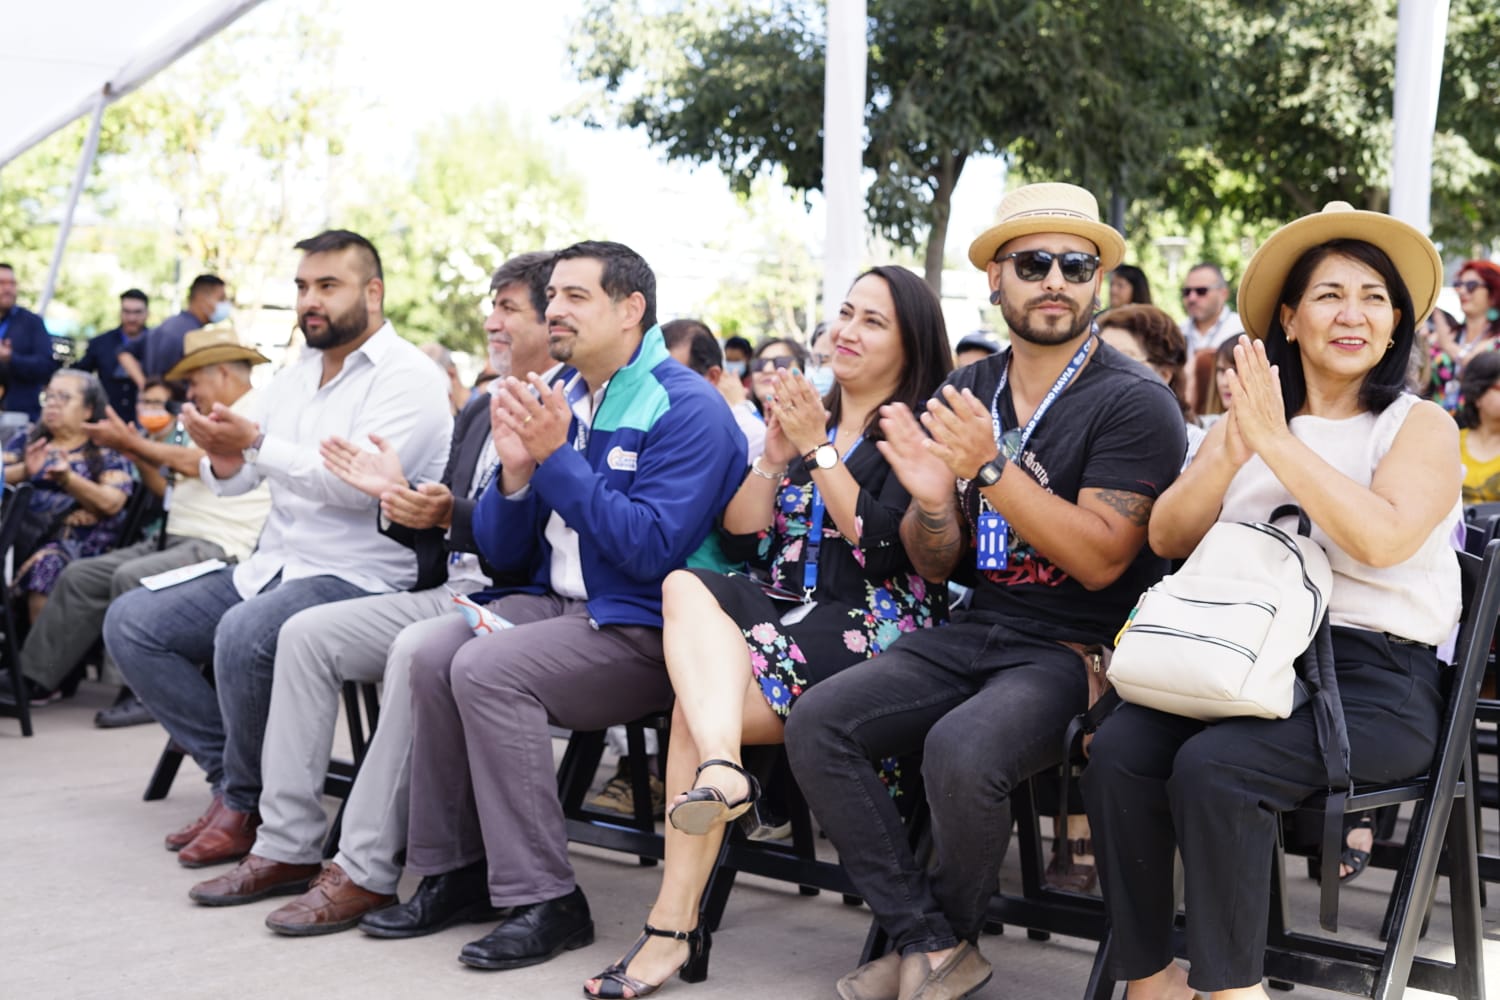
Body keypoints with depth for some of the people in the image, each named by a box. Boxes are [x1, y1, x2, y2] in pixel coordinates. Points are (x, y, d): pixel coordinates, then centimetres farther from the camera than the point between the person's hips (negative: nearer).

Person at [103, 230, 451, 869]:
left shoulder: (407, 377, -8)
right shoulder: (293, 378, 16)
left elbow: (359, 483, -22)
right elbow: (228, 482, 11)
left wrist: (256, 444, -27)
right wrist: (225, 456, -13)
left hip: (359, 578, -9)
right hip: (273, 567, 9)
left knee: (244, 634, -35)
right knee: (131, 623, -1)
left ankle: (245, 803, -11)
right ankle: (230, 774, 2)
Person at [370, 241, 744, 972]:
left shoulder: (687, 409, -11)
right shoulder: (554, 399, 12)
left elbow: (652, 548, -23)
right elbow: (502, 554, 13)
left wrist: (556, 457, -21)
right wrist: (515, 472, -8)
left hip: (642, 632, -7)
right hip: (556, 606, 8)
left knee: (486, 669, -26)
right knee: (432, 658, -15)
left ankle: (545, 901, -17)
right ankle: (452, 870, 1)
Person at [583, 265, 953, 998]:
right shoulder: (808, 417, 21)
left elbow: (884, 548, -13)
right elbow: (742, 540, 15)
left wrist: (819, 449, -10)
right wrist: (774, 456, 1)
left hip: (868, 633, -6)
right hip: (786, 615, 6)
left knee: (698, 695, -24)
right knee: (687, 586, -25)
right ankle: (720, 767, -42)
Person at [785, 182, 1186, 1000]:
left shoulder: (1134, 402, -7)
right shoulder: (961, 399, 10)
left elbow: (1099, 559, -16)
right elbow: (934, 567, 12)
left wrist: (993, 467, -23)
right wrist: (932, 500, -11)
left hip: (1075, 647, -6)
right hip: (974, 630, 6)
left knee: (960, 750, -32)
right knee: (817, 724, -15)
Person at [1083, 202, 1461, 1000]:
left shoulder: (1421, 426, 2)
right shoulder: (1248, 417, 15)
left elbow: (1383, 538, -19)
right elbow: (1168, 537, 6)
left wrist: (1275, 441, -17)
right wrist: (1231, 451, -10)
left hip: (1373, 679, -4)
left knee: (1213, 769, -31)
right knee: (1118, 752, -24)